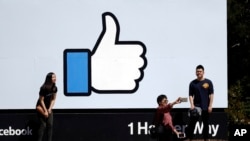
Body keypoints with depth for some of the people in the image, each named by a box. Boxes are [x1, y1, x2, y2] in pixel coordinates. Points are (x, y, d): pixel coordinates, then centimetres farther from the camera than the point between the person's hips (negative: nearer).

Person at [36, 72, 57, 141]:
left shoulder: (54, 88, -6)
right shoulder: (44, 88, -22)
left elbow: (53, 99, 2)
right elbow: (41, 100, -17)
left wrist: (49, 109, -8)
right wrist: (45, 111, -15)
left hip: (49, 107, 6)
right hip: (41, 107, -6)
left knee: (50, 124, -3)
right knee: (43, 125, -12)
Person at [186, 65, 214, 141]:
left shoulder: (208, 82, 3)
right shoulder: (192, 83, 5)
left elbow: (211, 94, 2)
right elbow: (190, 95, 4)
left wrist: (210, 105, -5)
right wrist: (192, 105, -9)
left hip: (206, 108, 0)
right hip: (196, 107, 0)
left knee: (206, 124, 8)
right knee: (191, 123, -6)